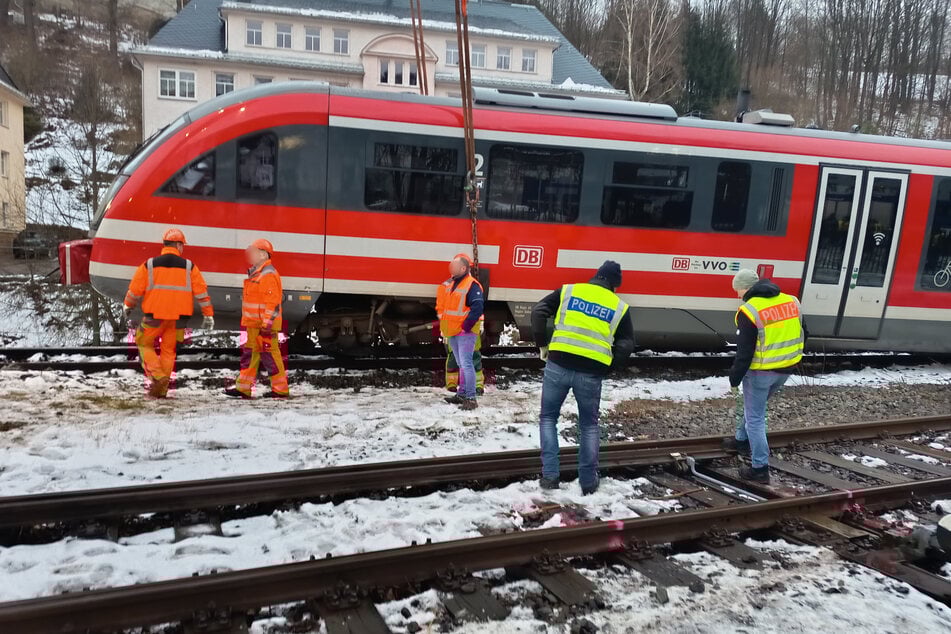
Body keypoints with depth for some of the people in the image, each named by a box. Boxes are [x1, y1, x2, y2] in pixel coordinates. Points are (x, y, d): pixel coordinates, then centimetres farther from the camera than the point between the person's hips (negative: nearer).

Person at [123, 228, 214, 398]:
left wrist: (128, 306, 23)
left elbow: (135, 289, 4)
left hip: (154, 315, -1)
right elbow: (201, 292, 0)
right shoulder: (189, 266, 0)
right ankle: (161, 389, 17)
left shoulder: (149, 265, -1)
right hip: (178, 316, 2)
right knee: (168, 350, 14)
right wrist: (208, 315, 7)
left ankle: (157, 376, 0)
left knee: (144, 343, 18)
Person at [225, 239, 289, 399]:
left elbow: (273, 302, -21)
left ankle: (281, 389, 2)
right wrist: (248, 322, 25)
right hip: (253, 324, 10)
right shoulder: (255, 273, 18)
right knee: (249, 354, 12)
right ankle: (243, 388, 18)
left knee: (269, 355, -5)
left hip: (264, 325, -10)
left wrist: (267, 325, -24)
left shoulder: (268, 275, -16)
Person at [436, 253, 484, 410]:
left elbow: (478, 308, -23)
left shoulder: (472, 285, -15)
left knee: (466, 364, -13)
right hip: (452, 332, 9)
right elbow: (442, 305, 22)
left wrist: (466, 326, -20)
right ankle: (462, 394, 25)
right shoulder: (449, 284, 12)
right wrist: (443, 324, 17)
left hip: (465, 332, -9)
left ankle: (471, 398, -11)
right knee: (462, 364, 16)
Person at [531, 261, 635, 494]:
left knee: (548, 417, 18)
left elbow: (538, 312, 3)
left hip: (559, 365, 0)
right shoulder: (620, 306, 12)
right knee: (589, 425, 19)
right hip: (591, 373, 1)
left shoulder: (569, 291, 12)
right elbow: (626, 346, 6)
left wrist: (542, 344, 12)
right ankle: (588, 482, 24)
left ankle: (549, 475, 11)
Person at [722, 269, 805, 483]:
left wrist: (734, 380, -9)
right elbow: (801, 335, 11)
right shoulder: (791, 301, 3)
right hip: (786, 369, 7)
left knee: (755, 418, 5)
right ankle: (742, 441, 44)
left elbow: (744, 353, -18)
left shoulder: (749, 311, -18)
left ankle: (760, 468, 8)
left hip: (761, 371, -7)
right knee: (754, 406, 28)